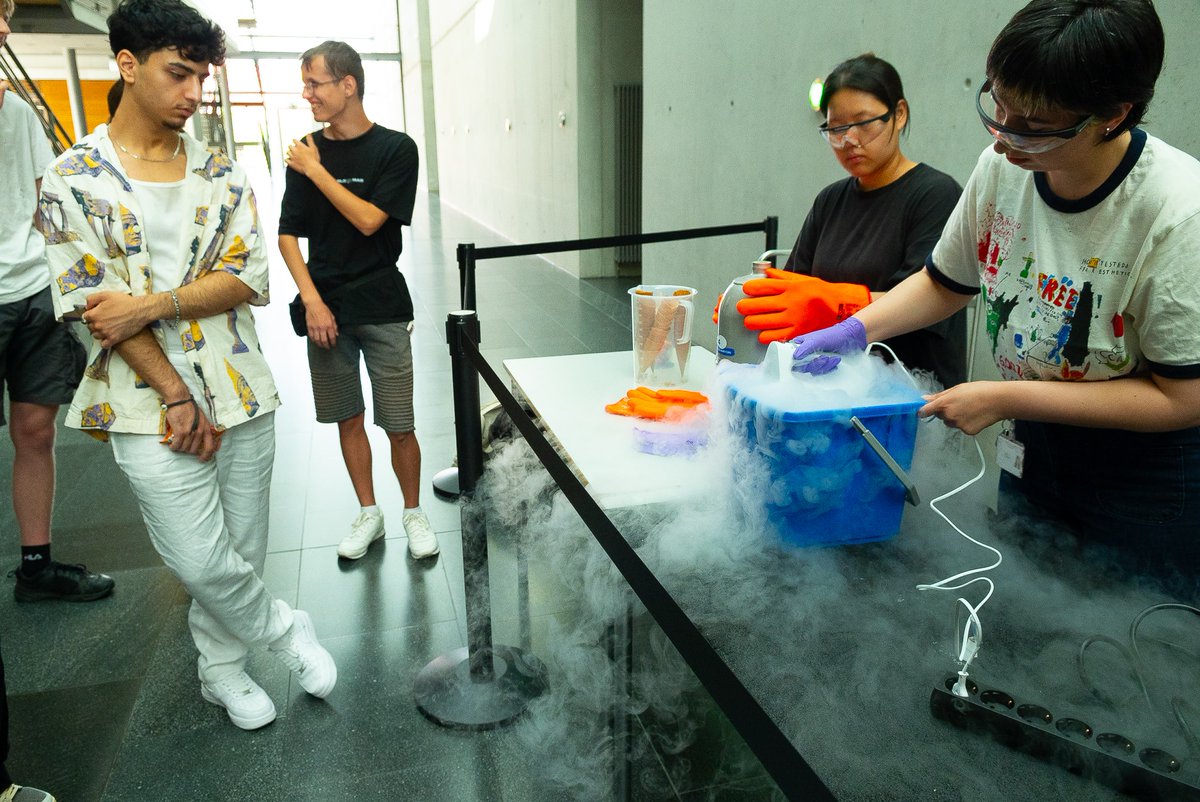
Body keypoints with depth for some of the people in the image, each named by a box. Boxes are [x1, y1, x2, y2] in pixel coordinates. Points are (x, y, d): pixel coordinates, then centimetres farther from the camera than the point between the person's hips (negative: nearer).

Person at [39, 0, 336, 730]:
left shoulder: (222, 174, 7)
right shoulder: (74, 180, -1)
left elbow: (248, 278, -2)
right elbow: (90, 302, -6)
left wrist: (148, 305, -16)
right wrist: (174, 395, -11)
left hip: (242, 393, 3)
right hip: (153, 404, -3)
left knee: (242, 552, 11)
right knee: (202, 562, -6)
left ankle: (222, 669, 34)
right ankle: (284, 628, 23)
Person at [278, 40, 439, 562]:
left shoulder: (395, 149, -4)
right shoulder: (305, 152, 6)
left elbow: (368, 220, -14)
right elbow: (288, 234, 4)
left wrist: (316, 171, -10)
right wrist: (312, 300, -7)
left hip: (381, 307, -3)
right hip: (326, 308, 3)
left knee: (400, 426, -2)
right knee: (347, 419, 10)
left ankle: (413, 513, 20)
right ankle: (369, 514, 27)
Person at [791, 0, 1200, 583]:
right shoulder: (1002, 166, -10)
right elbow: (945, 283, 6)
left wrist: (1005, 399, -24)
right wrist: (854, 331, -10)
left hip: (1149, 474, -5)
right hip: (1038, 447, 5)